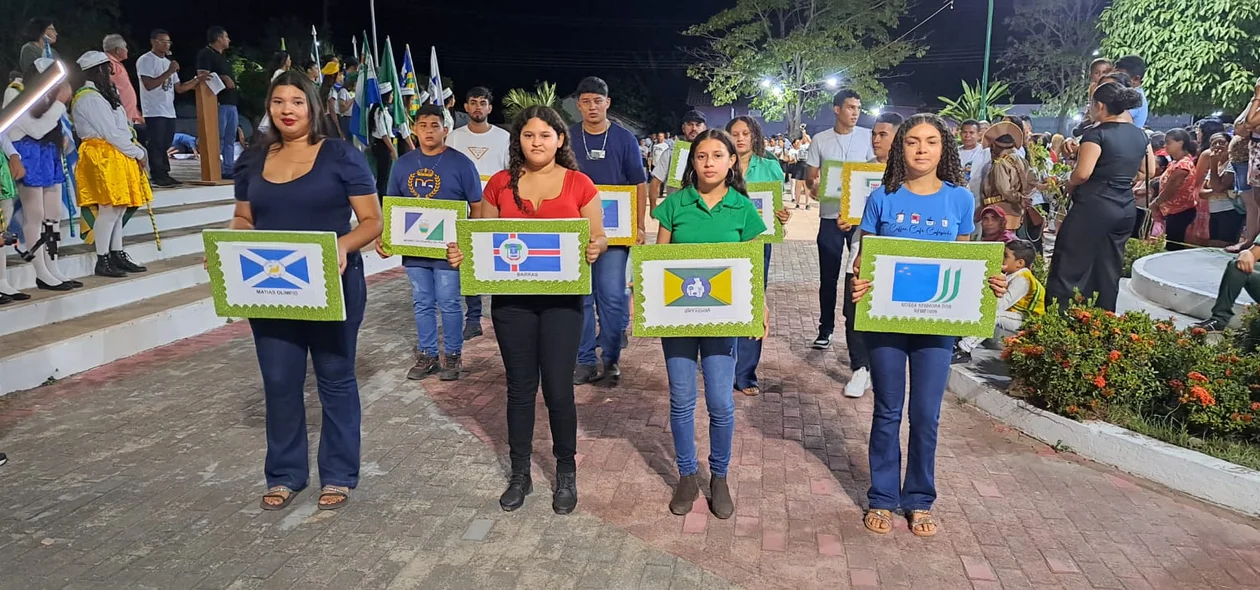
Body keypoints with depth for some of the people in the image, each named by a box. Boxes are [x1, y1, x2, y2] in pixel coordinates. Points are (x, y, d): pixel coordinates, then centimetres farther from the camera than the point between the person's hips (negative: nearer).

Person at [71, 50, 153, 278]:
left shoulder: (101, 95, 19)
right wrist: (137, 153, -11)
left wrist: (137, 149, 4)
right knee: (109, 210, -9)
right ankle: (102, 261, -2)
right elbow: (111, 133, -17)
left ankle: (117, 255, 17)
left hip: (117, 157, 10)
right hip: (102, 157, -10)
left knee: (119, 208, 11)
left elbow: (122, 128, 16)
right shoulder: (90, 99, -12)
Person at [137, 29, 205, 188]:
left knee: (165, 145, 9)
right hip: (154, 112, -8)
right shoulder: (145, 60, -6)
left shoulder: (168, 62, 20)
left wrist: (197, 79, 4)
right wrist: (169, 72, -17)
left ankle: (164, 174, 13)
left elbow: (179, 88, 17)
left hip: (169, 111, 8)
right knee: (156, 145, -7)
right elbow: (149, 85, -17)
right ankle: (158, 176, -6)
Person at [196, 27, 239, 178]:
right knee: (218, 139, -10)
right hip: (218, 103, -10)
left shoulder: (222, 56, 24)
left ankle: (229, 169, 12)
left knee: (230, 138, 9)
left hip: (230, 102, 10)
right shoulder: (206, 54, -4)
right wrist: (222, 78, -20)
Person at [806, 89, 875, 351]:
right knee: (828, 276, 6)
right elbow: (811, 176, 6)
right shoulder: (820, 140, 4)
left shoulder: (867, 136, 3)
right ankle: (825, 329, 16)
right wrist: (814, 186, -17)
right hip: (830, 216, 1)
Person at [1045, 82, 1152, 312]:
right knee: (1109, 270, 13)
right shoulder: (1140, 135, 10)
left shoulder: (1097, 133, -13)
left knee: (1070, 267, -2)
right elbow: (1149, 171, 19)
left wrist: (1069, 185, -4)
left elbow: (1082, 173, -21)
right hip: (1126, 208, 7)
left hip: (1094, 206, -7)